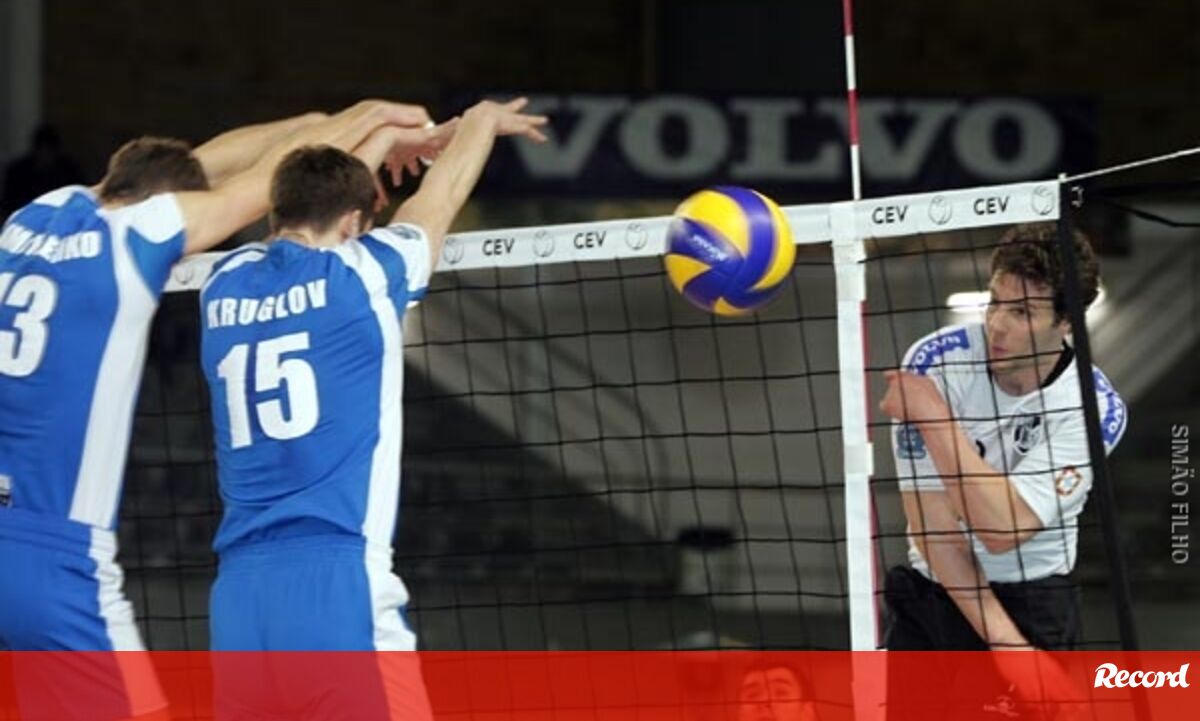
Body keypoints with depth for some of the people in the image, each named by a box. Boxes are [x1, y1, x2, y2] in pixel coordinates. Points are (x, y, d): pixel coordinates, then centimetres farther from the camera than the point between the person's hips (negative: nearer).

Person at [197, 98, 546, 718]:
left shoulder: (224, 286, 13)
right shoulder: (361, 276, 1)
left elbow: (314, 206, 34)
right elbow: (441, 196, 22)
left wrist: (384, 135, 50)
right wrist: (482, 120, 42)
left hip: (238, 592, 6)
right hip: (337, 582, -6)